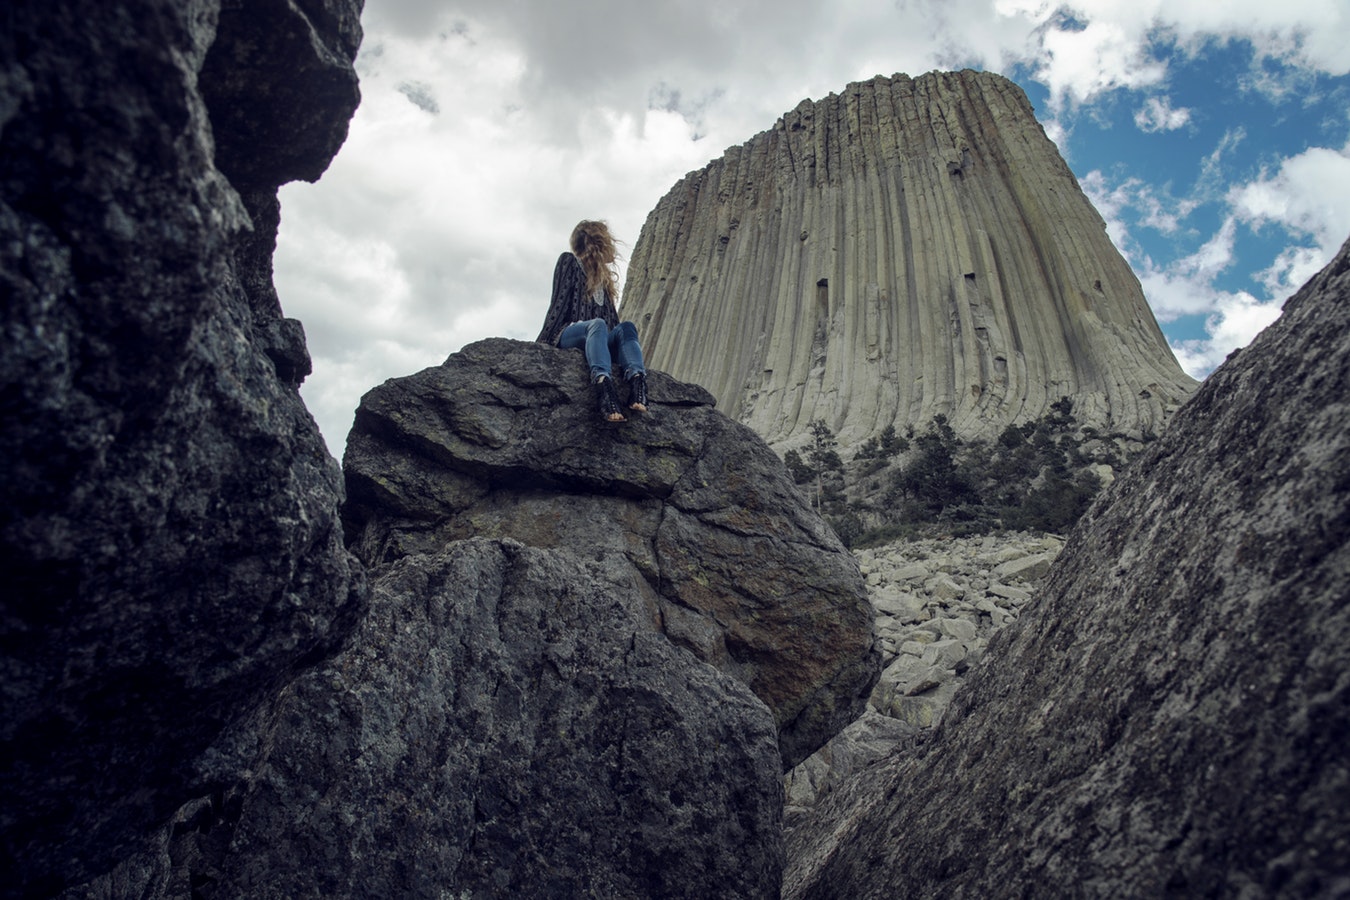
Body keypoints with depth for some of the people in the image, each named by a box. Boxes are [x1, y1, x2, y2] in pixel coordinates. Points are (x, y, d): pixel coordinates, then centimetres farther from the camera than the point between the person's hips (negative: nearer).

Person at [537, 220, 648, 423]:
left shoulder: (603, 277, 28)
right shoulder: (569, 262, 11)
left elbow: (612, 318, 21)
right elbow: (558, 304, -1)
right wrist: (542, 343, -11)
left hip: (602, 340, 5)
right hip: (567, 336, -5)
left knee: (626, 327, -24)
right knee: (597, 324, -36)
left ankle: (636, 380, -52)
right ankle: (603, 384, -63)